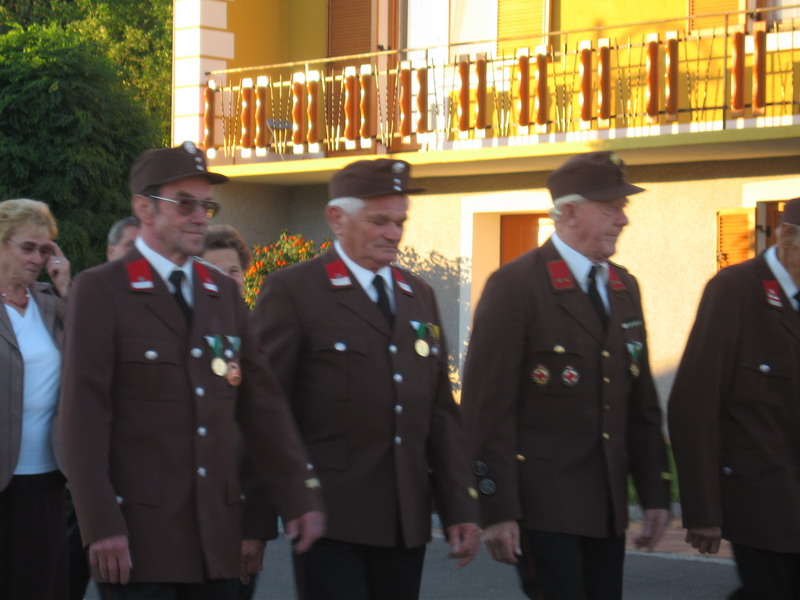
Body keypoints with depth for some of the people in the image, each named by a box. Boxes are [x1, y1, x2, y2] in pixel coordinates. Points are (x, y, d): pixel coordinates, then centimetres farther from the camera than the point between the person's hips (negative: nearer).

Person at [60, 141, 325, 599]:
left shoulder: (224, 294, 14)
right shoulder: (100, 291, -4)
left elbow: (262, 402, 11)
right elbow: (85, 414, -10)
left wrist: (300, 495, 4)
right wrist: (100, 526, -16)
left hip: (217, 537, 5)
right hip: (138, 536, -5)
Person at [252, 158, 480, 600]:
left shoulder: (419, 296, 16)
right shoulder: (291, 291, -3)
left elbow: (441, 413, 16)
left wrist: (460, 509, 10)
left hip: (407, 521, 6)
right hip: (332, 521, -5)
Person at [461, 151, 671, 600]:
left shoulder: (624, 289, 13)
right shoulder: (515, 285, -9)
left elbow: (641, 402, 17)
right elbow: (487, 406, -12)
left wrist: (655, 492, 13)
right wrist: (497, 510, -16)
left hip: (607, 505, 7)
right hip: (542, 503, -7)